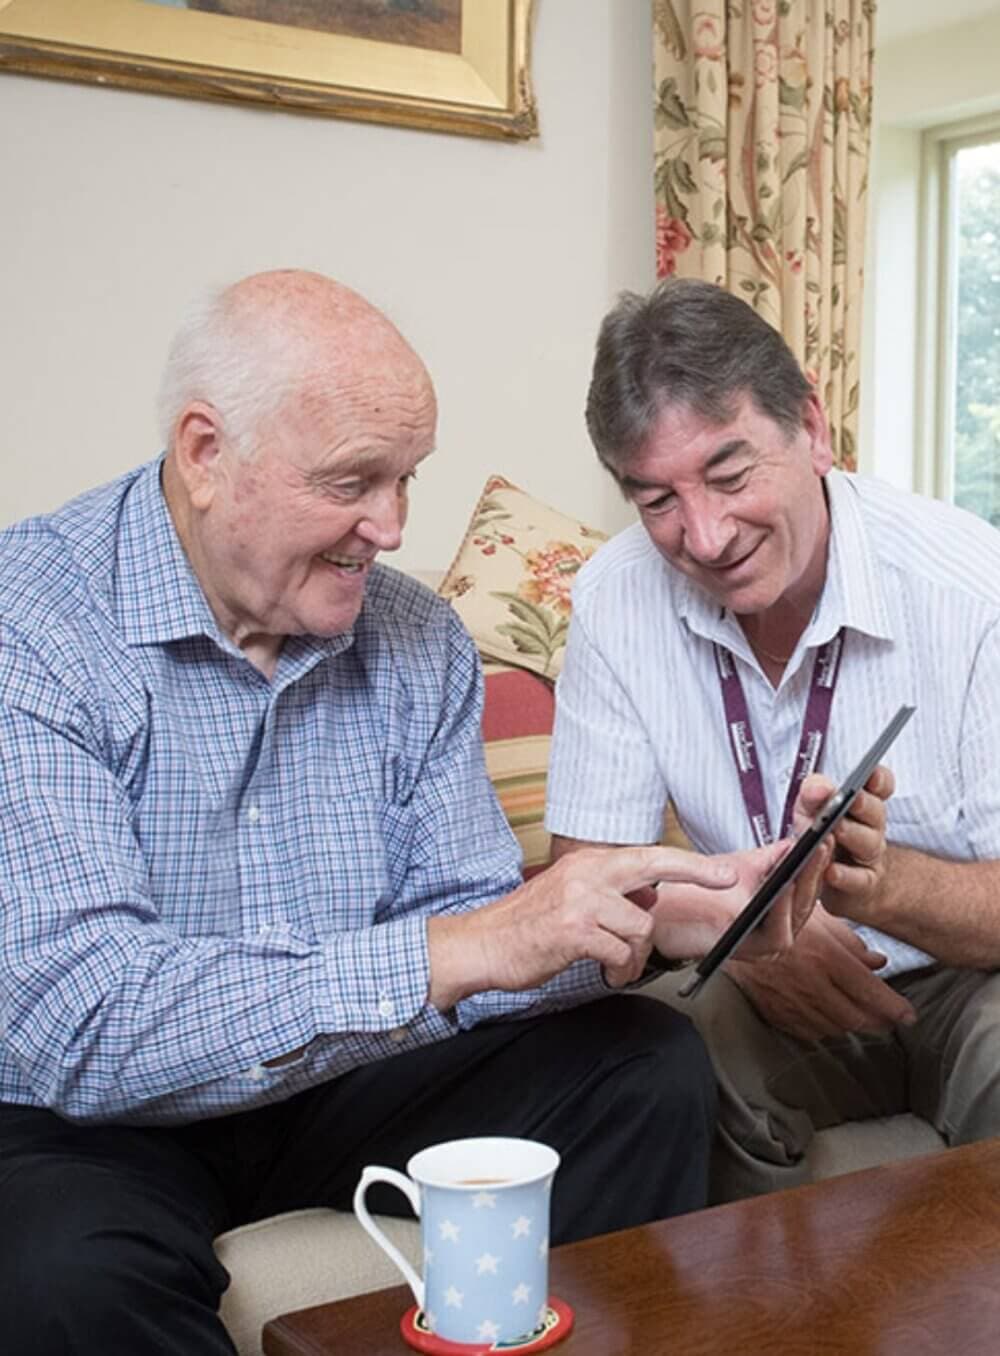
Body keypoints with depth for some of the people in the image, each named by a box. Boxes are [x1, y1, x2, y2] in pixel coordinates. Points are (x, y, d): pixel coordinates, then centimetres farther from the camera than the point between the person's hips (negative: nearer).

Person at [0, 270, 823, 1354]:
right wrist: (458, 951, -33)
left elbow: (460, 919, 3)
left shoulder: (418, 639, -1)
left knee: (649, 1071, -10)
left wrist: (648, 923, -18)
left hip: (348, 1077, 5)